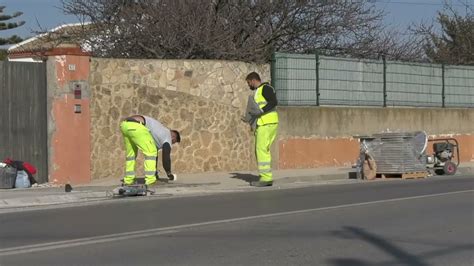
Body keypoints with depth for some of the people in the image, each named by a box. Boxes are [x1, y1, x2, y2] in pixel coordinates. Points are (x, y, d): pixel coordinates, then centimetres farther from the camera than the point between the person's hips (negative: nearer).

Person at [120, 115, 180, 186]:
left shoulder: (160, 132, 36)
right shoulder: (167, 135, 11)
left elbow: (155, 153, 40)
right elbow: (166, 157, 5)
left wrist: (155, 173, 44)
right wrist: (169, 174, 18)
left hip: (125, 124, 9)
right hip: (135, 126, -9)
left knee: (131, 153, 24)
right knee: (151, 152, 2)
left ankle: (128, 179, 23)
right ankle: (150, 180, 0)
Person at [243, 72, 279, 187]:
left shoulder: (265, 88, -6)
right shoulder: (259, 91, 24)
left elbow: (274, 102, -20)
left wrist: (261, 111, -25)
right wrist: (249, 119, 21)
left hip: (267, 123, -10)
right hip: (263, 124, 10)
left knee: (262, 150, -12)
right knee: (261, 150, 10)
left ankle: (266, 178, -13)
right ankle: (265, 177, 11)